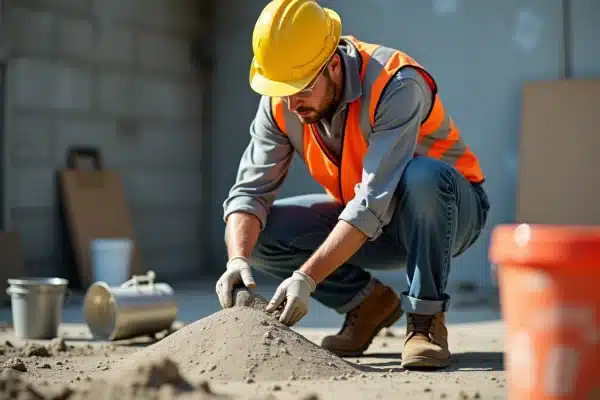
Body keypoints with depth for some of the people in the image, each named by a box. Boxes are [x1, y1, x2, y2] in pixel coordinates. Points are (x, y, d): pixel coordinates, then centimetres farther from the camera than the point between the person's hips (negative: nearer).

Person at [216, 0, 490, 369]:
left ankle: (427, 321, -21)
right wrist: (238, 259, -34)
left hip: (453, 212, -5)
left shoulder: (396, 84, -32)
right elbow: (250, 191, -14)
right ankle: (369, 302, 4)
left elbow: (374, 203, -38)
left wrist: (306, 278, -43)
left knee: (423, 176, -40)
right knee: (257, 233, -15)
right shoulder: (280, 103, -12)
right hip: (359, 221, 5)